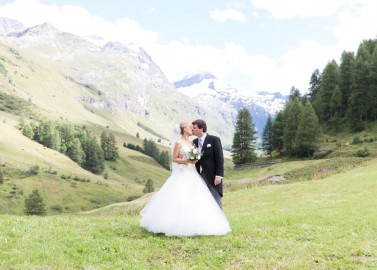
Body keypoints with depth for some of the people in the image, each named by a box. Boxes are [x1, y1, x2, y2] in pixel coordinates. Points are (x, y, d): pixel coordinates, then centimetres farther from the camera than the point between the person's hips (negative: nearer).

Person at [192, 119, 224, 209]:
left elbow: (220, 158, -8)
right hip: (199, 177, 5)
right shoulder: (194, 142, 12)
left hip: (212, 177, -5)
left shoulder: (214, 140, -4)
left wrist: (219, 175, -15)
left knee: (216, 202, -2)